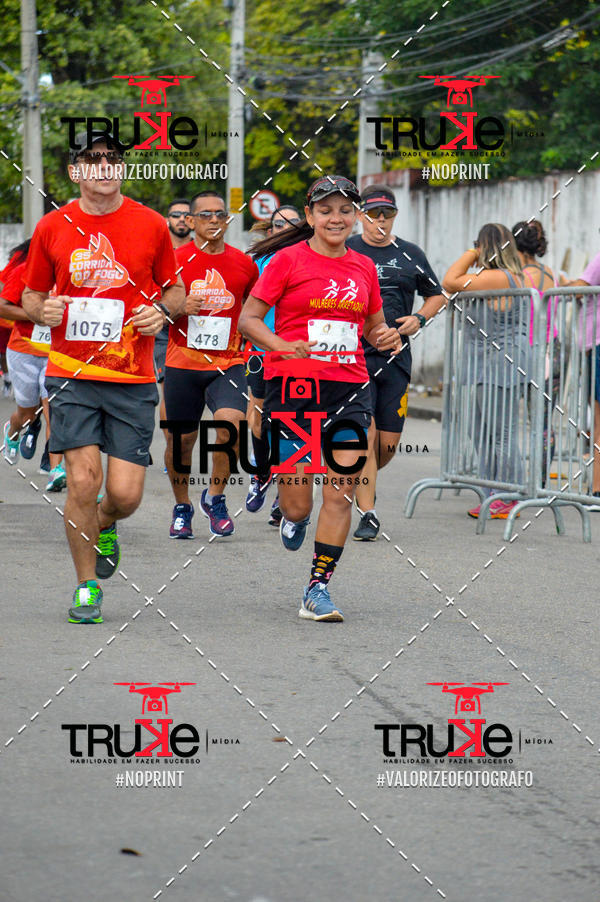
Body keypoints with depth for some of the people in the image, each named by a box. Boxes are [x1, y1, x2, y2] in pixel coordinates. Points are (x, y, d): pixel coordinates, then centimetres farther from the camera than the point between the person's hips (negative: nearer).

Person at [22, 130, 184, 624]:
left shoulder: (151, 225, 3)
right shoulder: (52, 227, 4)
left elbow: (175, 289, 14)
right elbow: (31, 296, 15)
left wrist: (162, 311, -7)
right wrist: (43, 310, -7)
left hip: (133, 378, 0)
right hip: (72, 375, 0)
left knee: (125, 493, -5)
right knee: (83, 479, -10)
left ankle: (105, 524, 33)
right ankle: (86, 587, 8)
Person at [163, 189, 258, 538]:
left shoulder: (244, 265, 5)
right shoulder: (176, 260, -1)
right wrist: (179, 308, -15)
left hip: (228, 363, 0)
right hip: (183, 364, 0)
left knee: (231, 423, -24)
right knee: (181, 440, 6)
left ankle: (216, 496, -3)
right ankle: (182, 507, 30)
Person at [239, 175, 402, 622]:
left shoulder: (363, 267, 12)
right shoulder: (288, 260, -1)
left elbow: (374, 325, 25)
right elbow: (248, 318, -1)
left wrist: (386, 335, 1)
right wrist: (283, 347, -19)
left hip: (349, 388, 3)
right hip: (294, 387, -3)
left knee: (340, 493, -9)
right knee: (298, 506, -3)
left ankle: (318, 589, 1)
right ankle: (293, 516, 36)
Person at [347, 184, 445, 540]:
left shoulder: (410, 255, 10)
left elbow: (437, 295, 21)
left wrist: (419, 318, 2)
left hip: (396, 358, 3)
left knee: (389, 442, 2)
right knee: (364, 434, -13)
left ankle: (360, 481, 32)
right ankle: (367, 514, -10)